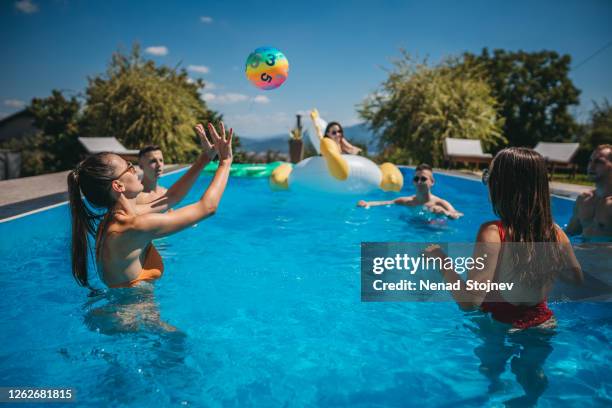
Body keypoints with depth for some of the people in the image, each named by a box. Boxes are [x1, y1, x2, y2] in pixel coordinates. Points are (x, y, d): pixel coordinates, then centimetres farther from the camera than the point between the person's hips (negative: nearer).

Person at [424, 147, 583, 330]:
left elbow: (469, 302, -32)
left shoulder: (492, 233, -29)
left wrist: (441, 260, -20)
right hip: (542, 319, 6)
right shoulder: (556, 232, -11)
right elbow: (577, 279, 7)